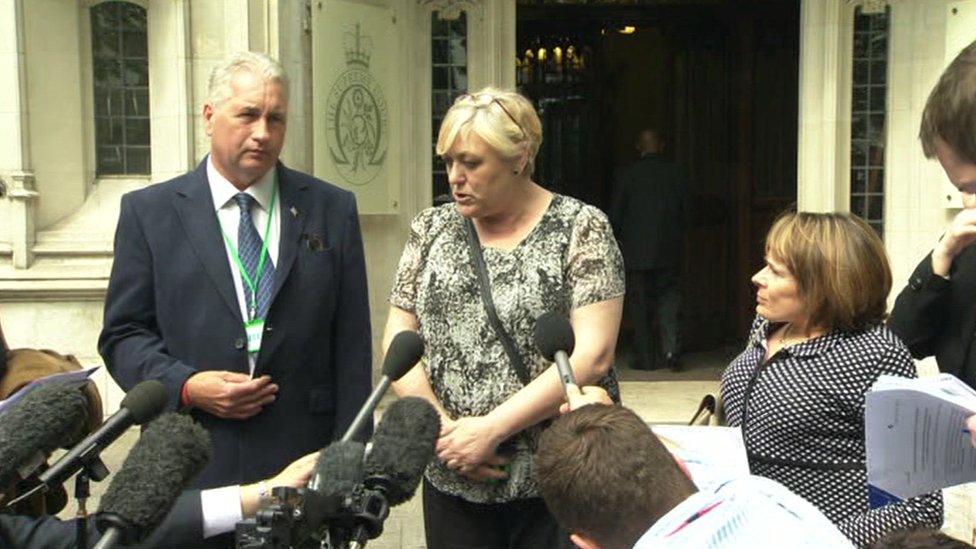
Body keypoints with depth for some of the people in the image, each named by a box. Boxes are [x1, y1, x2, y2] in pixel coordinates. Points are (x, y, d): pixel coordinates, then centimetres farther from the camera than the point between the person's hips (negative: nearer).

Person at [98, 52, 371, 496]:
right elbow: (123, 334, 5)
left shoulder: (332, 209, 3)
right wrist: (186, 386, -12)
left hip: (304, 458, 1)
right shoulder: (149, 211, 3)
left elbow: (351, 343, 2)